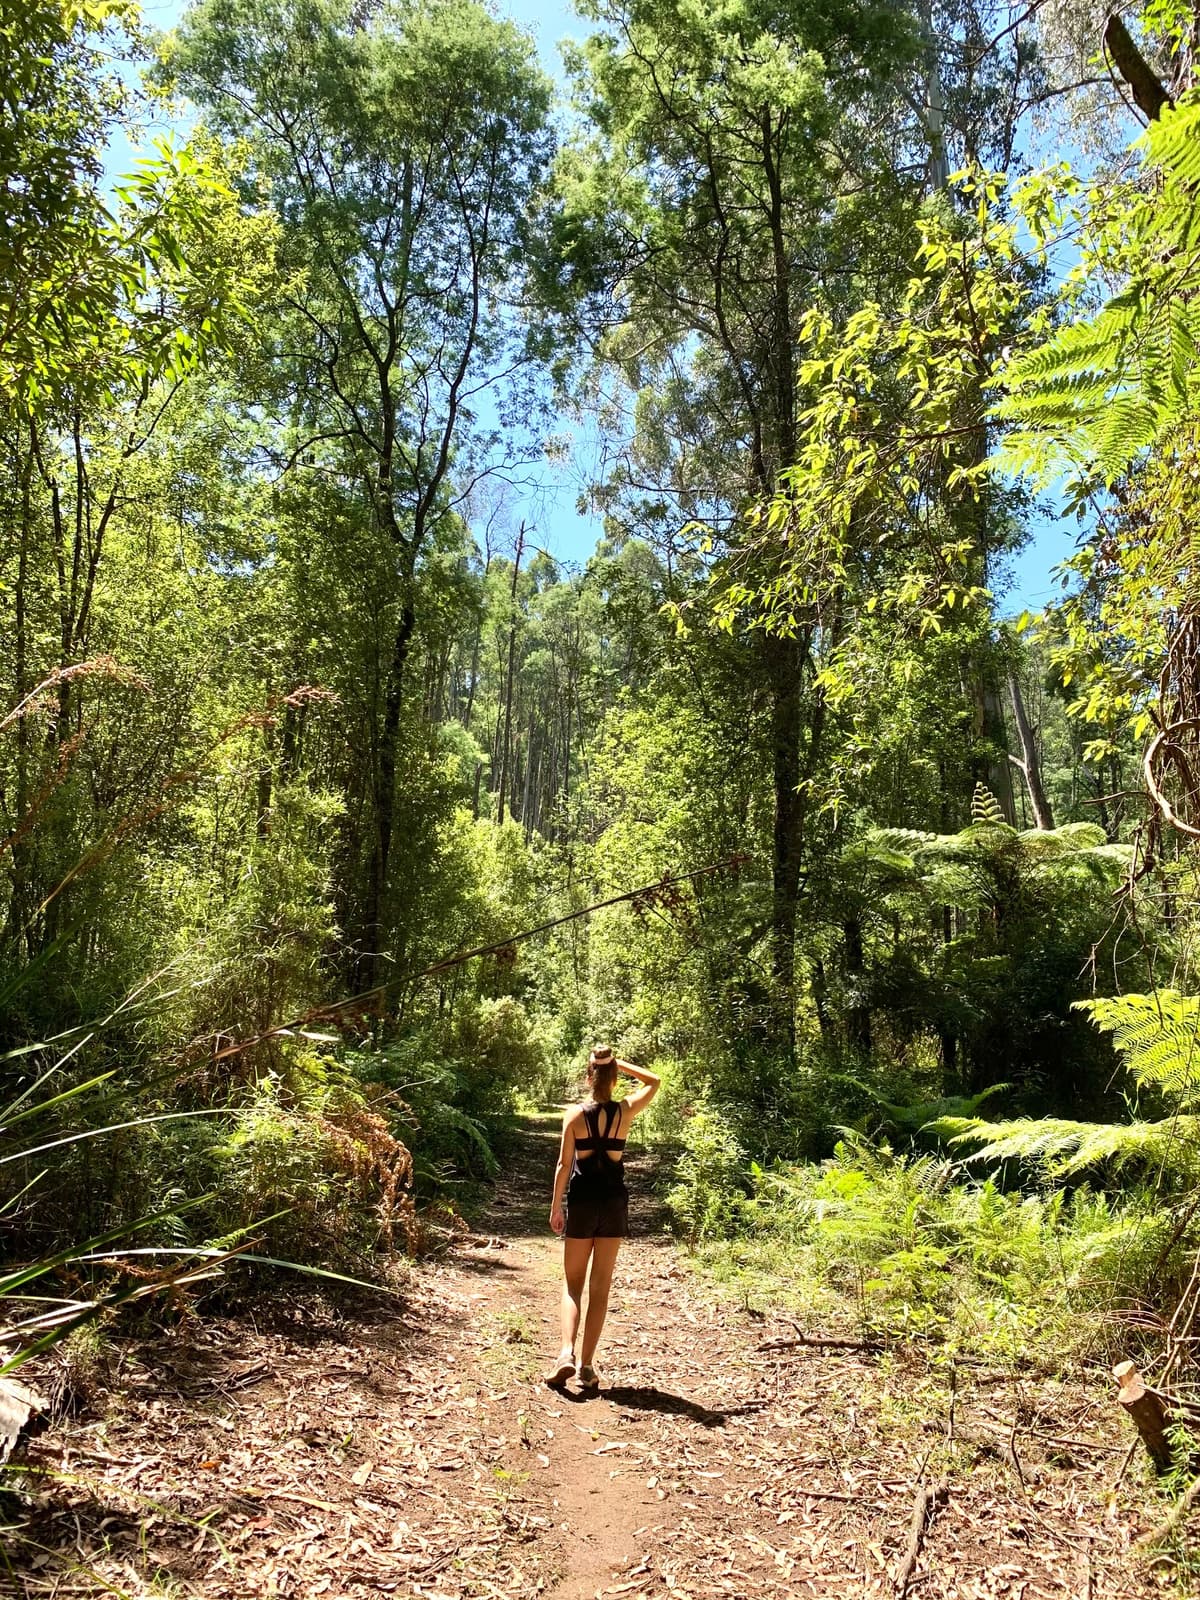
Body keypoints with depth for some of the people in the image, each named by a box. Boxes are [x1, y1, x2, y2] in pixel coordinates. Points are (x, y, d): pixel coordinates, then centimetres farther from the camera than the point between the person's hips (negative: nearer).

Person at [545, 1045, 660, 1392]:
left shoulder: (575, 1114, -8)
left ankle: (567, 1353, -8)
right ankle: (587, 1364, 8)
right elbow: (654, 1081, 12)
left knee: (572, 1284, 10)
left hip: (581, 1203, -1)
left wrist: (555, 1206, 1)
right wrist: (618, 1063, 6)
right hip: (614, 1202, 1)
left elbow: (564, 1164, -7)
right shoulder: (625, 1111, -5)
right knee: (600, 1287, 9)